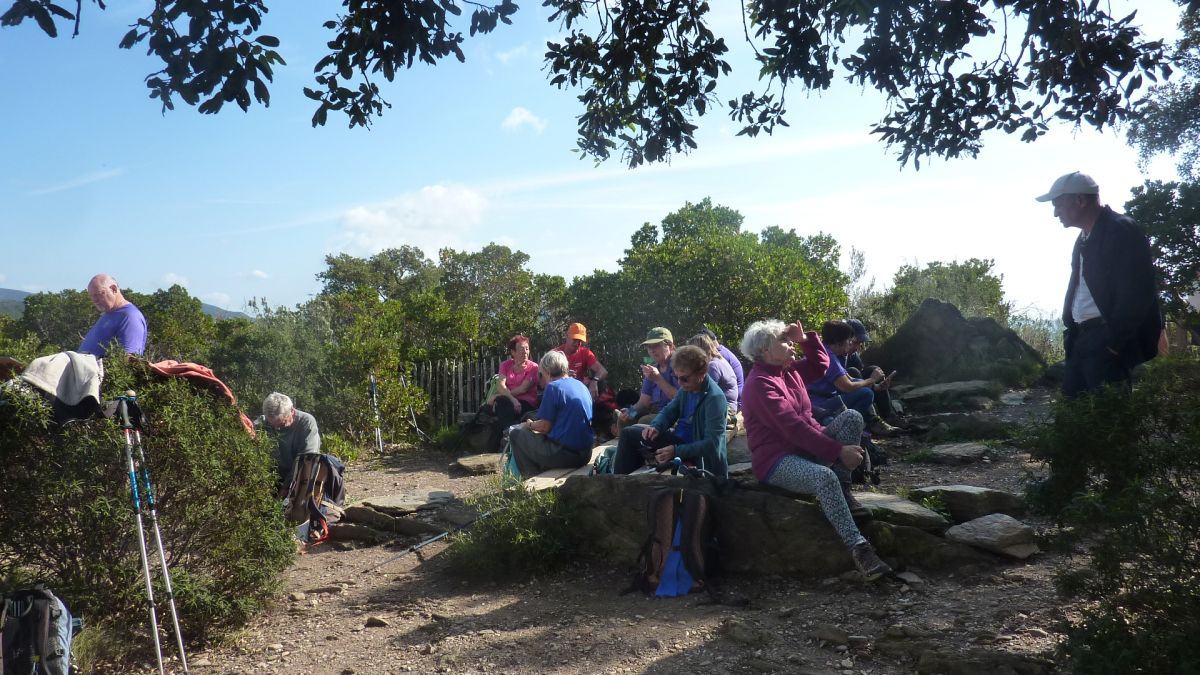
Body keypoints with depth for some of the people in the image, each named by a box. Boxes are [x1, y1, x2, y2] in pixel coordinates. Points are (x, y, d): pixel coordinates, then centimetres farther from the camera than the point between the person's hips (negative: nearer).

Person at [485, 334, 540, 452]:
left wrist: (497, 396, -14)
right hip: (508, 401, 3)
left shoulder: (533, 367, 4)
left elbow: (523, 389, -9)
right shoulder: (506, 365, 15)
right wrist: (512, 399, -24)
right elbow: (500, 385, -2)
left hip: (526, 403, -3)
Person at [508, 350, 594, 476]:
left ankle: (535, 478, 9)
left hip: (565, 454, -8)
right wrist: (535, 425, 26)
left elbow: (545, 426, -11)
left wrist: (530, 425, 10)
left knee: (516, 434, 7)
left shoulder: (554, 387, -11)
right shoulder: (581, 385, 13)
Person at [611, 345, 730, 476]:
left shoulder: (715, 398, -25)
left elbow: (712, 444, -28)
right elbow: (669, 411, 12)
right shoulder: (687, 387, 0)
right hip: (677, 437, 9)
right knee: (628, 433, 11)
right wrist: (656, 427, -10)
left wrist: (676, 451, -31)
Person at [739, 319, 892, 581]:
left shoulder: (788, 370, 11)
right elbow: (793, 428, -25)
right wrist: (839, 451, -27)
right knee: (824, 477, -37)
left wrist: (806, 339, 9)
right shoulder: (760, 384, -18)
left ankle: (842, 490, -11)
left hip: (805, 447, 9)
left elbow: (820, 364, 26)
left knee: (851, 417, -8)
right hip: (776, 461, -9)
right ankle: (858, 548, -37)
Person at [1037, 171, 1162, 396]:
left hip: (1108, 338, -9)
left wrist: (1114, 342, -18)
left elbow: (1136, 294, -17)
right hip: (1082, 338, 9)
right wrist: (1070, 331, 13)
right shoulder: (1084, 239, 18)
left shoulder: (1122, 231, -10)